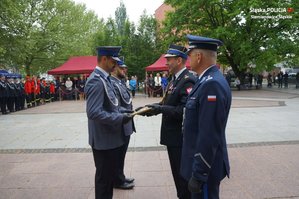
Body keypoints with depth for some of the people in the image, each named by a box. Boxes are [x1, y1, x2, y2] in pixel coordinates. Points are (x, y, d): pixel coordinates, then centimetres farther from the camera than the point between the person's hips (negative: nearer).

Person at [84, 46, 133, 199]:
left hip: (109, 137, 10)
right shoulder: (96, 81, -22)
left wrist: (122, 112, 6)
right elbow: (94, 112, -29)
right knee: (104, 177, 7)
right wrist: (120, 118, -23)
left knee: (109, 174, 23)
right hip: (104, 139, -10)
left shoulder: (104, 78, 9)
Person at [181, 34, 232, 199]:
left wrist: (199, 174, -21)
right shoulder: (207, 80, 7)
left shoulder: (212, 84, -25)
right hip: (201, 161, 9)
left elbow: (209, 135, -26)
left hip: (205, 166, -9)